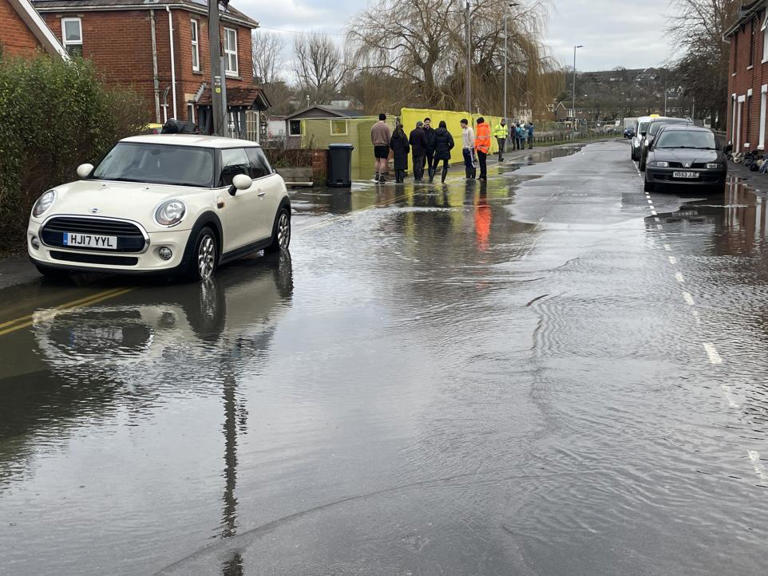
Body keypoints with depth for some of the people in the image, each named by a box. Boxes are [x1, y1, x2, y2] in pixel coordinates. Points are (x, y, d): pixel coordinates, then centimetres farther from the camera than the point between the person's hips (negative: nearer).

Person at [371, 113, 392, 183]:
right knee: (383, 162, -3)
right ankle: (381, 177, -6)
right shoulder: (386, 127, -9)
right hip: (384, 146, -4)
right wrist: (390, 145, 4)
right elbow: (389, 137, -9)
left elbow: (372, 137, 11)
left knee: (378, 161, 18)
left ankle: (377, 175, 15)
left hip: (376, 146, 4)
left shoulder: (374, 126, 4)